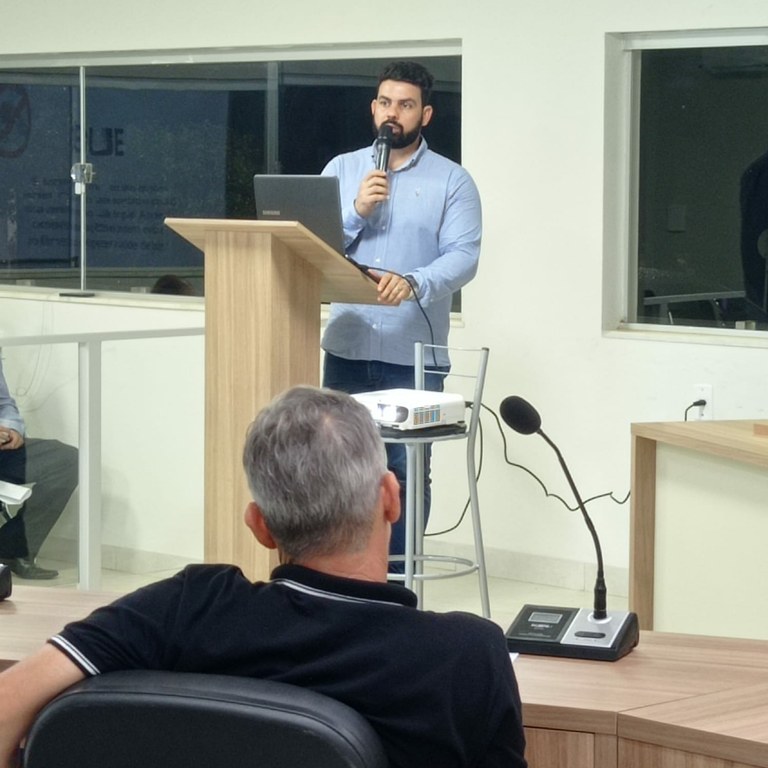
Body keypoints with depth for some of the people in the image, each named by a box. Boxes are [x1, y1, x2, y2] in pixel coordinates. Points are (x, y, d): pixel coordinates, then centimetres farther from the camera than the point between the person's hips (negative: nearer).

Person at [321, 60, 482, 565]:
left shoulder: (452, 181, 2)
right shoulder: (342, 170, 11)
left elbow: (463, 257, -11)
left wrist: (413, 283, -29)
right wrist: (356, 211, -13)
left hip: (414, 357, -2)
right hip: (346, 350, 3)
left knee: (404, 476, -1)